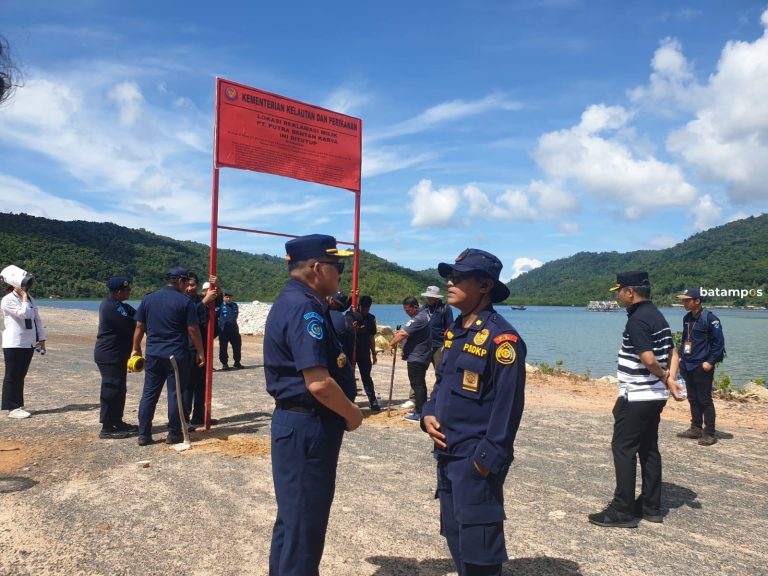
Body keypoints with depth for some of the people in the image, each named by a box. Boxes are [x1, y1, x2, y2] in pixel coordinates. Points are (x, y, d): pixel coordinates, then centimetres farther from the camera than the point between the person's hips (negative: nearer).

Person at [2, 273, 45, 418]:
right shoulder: (8, 300, -10)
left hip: (29, 343, 7)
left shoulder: (29, 298, 14)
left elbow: (36, 318, 15)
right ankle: (12, 408, 5)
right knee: (12, 376, 0)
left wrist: (41, 339, 11)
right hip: (14, 344, -7)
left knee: (21, 376, 12)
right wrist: (24, 297, -13)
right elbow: (24, 314, -24)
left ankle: (18, 406, 19)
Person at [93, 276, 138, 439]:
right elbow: (131, 326, -22)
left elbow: (135, 315, 10)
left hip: (117, 355, 11)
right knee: (111, 390, -4)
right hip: (109, 356, -11)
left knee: (119, 389, 17)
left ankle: (117, 422, 29)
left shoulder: (117, 304, 12)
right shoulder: (112, 308, -21)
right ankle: (107, 429, 3)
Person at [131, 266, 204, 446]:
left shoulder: (148, 299, 6)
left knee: (149, 393, 10)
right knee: (176, 394, 4)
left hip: (153, 355, 5)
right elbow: (193, 330, -8)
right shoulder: (185, 302, -8)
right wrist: (200, 352, 1)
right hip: (176, 355, -4)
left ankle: (144, 435, 12)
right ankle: (174, 434, 11)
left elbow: (139, 327, 9)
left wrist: (136, 349, 19)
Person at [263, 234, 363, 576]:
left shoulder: (292, 301, 11)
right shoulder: (304, 307, -21)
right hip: (308, 427, -10)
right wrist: (352, 415, -12)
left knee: (295, 515, 23)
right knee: (304, 520, 4)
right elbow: (318, 383, -27)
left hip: (300, 422, 10)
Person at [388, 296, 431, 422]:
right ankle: (420, 408, 27)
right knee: (420, 383, 17)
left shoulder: (419, 319, -22)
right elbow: (407, 331, 21)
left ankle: (420, 414, -2)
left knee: (417, 384, -6)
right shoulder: (422, 314, 12)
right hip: (421, 356, 11)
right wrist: (400, 332, 2)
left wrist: (392, 343, -10)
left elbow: (403, 334, -23)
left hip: (417, 357, -11)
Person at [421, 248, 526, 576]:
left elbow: (508, 404, -19)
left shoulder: (501, 337, -17)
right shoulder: (454, 331, 9)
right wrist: (428, 415, 1)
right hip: (447, 454, 9)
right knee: (454, 535, 20)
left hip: (475, 459, -9)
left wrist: (487, 459, -19)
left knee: (478, 546, 2)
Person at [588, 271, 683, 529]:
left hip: (636, 397, -10)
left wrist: (664, 377, -6)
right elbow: (673, 353, 13)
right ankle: (651, 507, 23)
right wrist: (670, 378, -1)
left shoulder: (637, 321, -19)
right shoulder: (658, 316, 12)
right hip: (655, 396, 10)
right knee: (649, 449, 15)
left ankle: (623, 511, 3)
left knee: (623, 449, -2)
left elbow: (648, 359, -25)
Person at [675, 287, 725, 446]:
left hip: (702, 367, -8)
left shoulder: (709, 318, -13)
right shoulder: (687, 318, 10)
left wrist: (710, 362, -15)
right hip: (687, 366, 8)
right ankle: (696, 428, 24)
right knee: (693, 399, 14)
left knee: (705, 400, -2)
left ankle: (709, 434, 6)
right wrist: (681, 356, 13)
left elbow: (719, 341, -13)